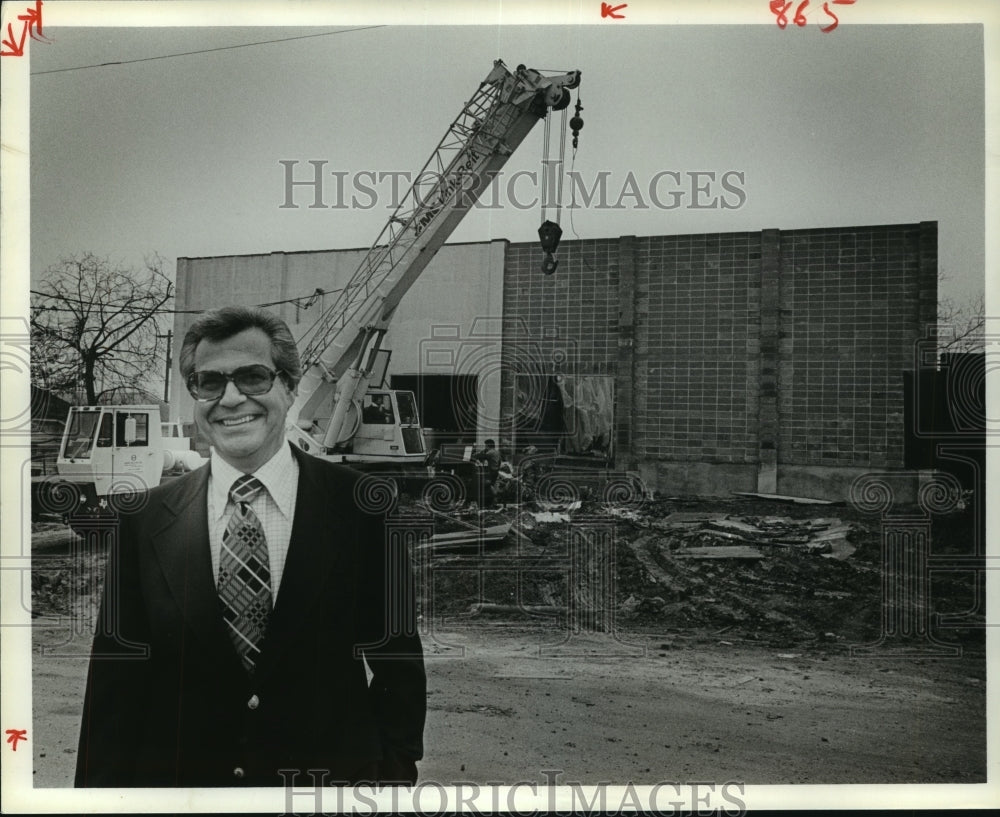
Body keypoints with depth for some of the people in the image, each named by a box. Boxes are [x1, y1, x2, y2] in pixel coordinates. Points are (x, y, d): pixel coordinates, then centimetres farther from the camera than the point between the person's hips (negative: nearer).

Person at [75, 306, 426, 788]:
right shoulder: (144, 520, -5)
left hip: (331, 783, -1)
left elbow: (399, 666, -3)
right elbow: (115, 688, -2)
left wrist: (393, 774, -9)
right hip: (178, 778, 1)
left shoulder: (362, 507, -8)